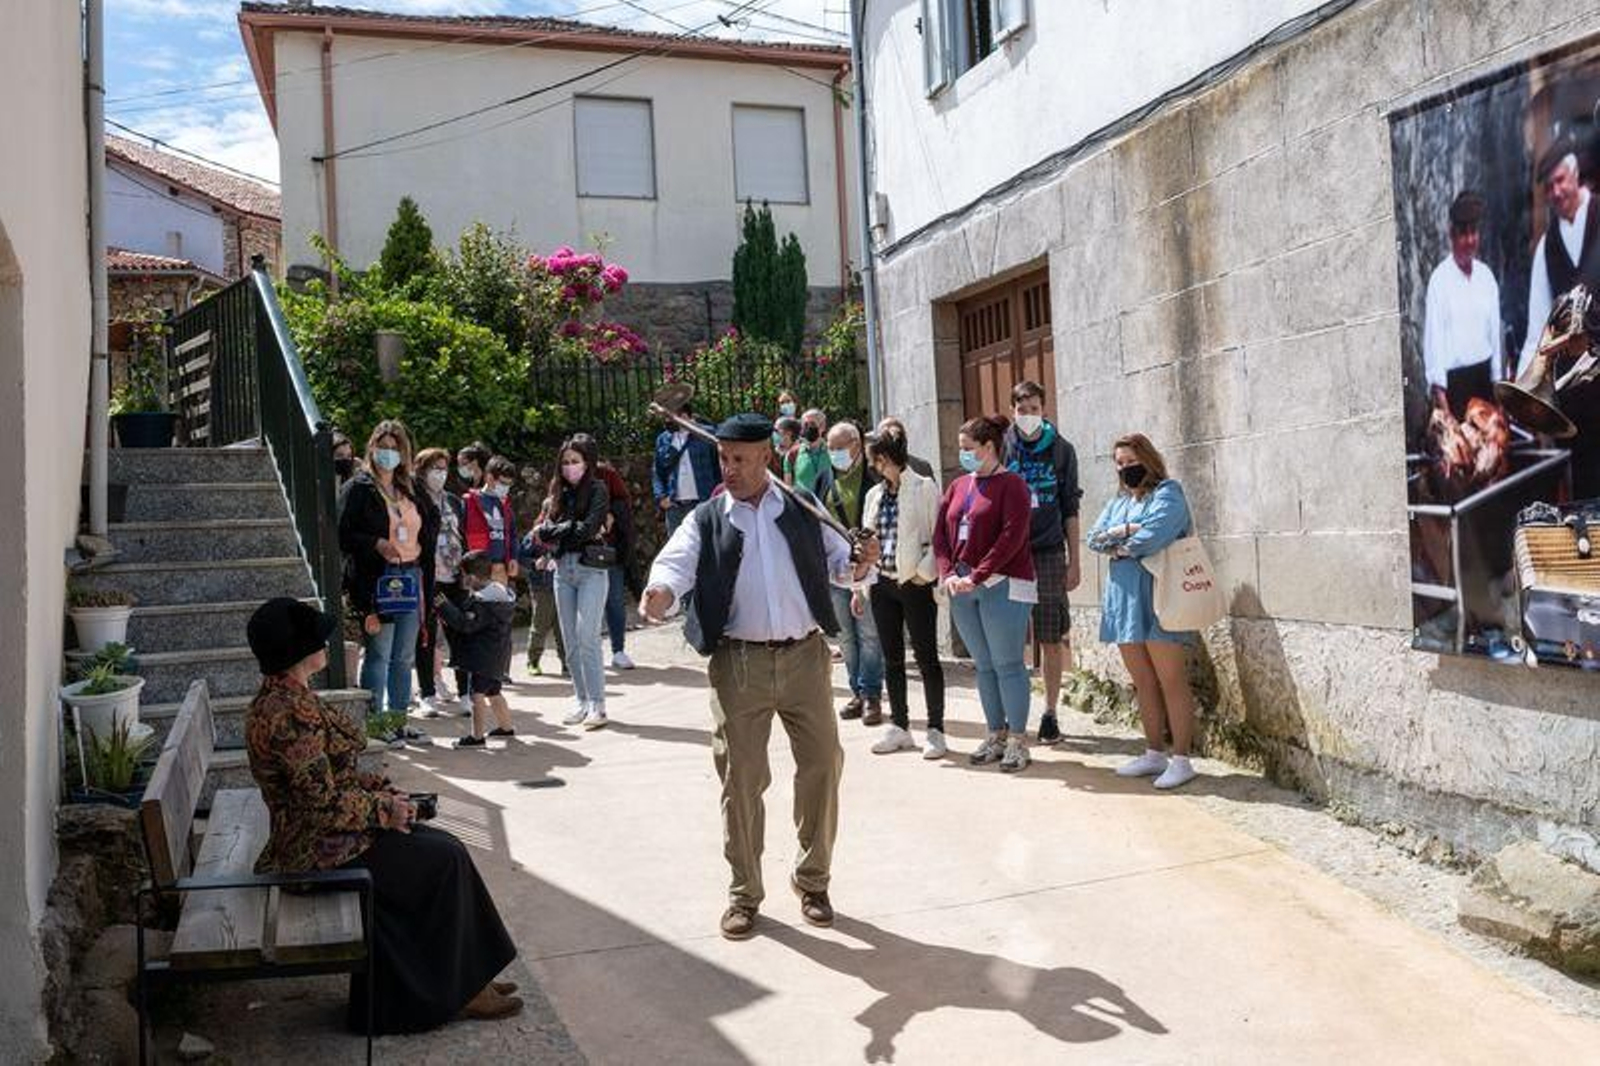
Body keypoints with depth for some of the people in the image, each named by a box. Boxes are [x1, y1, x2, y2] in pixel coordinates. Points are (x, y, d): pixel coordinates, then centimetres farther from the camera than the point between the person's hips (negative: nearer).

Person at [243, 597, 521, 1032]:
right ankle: (456, 991, 6)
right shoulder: (291, 714, -26)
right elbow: (324, 805, -25)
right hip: (319, 849, -10)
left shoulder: (282, 697, 7)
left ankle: (468, 978, 10)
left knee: (445, 849, 3)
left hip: (317, 834, 10)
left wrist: (382, 790, 4)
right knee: (445, 859, -8)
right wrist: (385, 810, -12)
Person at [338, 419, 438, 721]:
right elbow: (344, 534, -9)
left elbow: (433, 519, 29)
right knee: (379, 654, -5)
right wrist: (376, 544, -21)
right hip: (376, 579, -6)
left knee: (404, 656, 11)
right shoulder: (358, 489, -3)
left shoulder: (411, 489, 14)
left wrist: (424, 550, 14)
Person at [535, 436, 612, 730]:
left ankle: (597, 705, -7)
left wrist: (556, 533, -1)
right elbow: (543, 530, 4)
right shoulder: (557, 493, 14)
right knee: (570, 641, 7)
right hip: (562, 570, 6)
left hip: (591, 569, -5)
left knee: (587, 638, -11)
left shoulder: (597, 490, -1)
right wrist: (574, 532, -10)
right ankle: (581, 700, 16)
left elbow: (587, 529, -12)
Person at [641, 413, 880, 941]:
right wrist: (660, 595, -34)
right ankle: (744, 893, 20)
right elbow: (675, 564, -11)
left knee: (822, 767, 6)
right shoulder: (706, 521, 4)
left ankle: (813, 880, 26)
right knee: (740, 778, 3)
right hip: (739, 664, -1)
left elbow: (836, 563, 14)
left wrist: (859, 565, -10)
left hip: (805, 657, 1)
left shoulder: (802, 511, 8)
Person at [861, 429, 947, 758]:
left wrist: (924, 573, -15)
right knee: (892, 658, 11)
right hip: (882, 583, 6)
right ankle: (899, 727, 21)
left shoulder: (924, 488, -4)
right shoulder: (875, 494, 13)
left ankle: (935, 730, 8)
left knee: (927, 658, 0)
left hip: (914, 583, -6)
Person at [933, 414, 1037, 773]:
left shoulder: (1011, 485, -5)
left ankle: (1017, 740, 6)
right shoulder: (958, 486, 14)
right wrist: (948, 574, -6)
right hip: (962, 588, 7)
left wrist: (977, 576, -20)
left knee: (1007, 664, -3)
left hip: (1003, 585, -6)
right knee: (984, 665, 12)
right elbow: (941, 533, 10)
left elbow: (1012, 537, -16)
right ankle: (996, 735, 21)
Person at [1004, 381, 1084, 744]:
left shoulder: (1061, 450, 6)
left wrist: (1073, 561, 4)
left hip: (1049, 554, 0)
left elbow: (1070, 509, 8)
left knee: (1051, 641, 3)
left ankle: (1050, 714, 13)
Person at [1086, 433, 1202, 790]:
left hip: (1157, 599, -7)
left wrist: (1116, 545, -2)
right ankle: (1154, 754, 20)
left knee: (1171, 682, -5)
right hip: (1125, 599, 7)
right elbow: (1094, 538, 7)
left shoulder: (1168, 493, -3)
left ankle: (1181, 760, -1)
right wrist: (1126, 530, -8)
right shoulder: (1118, 502, 20)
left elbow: (1152, 537, -18)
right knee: (1143, 684, 12)